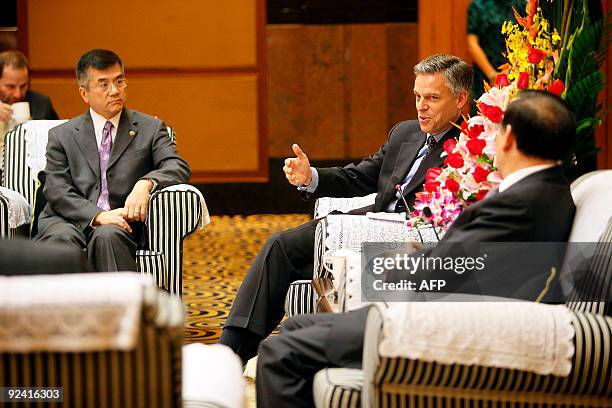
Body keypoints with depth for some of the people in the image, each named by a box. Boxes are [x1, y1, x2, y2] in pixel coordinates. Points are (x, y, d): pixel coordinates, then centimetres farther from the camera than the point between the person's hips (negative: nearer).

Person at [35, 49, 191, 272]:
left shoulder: (150, 128, 15)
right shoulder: (62, 136, 14)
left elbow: (178, 168, 0)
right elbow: (56, 191, 3)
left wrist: (146, 182, -23)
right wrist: (98, 215, -16)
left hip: (121, 223, 0)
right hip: (71, 220, 1)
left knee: (108, 236, -36)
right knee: (61, 238, -34)